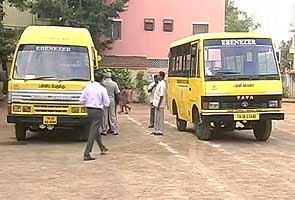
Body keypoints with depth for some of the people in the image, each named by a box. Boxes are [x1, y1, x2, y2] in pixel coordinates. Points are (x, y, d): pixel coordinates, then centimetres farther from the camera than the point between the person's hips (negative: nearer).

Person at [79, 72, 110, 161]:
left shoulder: (88, 87, 1)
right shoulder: (102, 89, -10)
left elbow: (82, 100, 2)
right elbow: (107, 103, -8)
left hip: (89, 110, 6)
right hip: (98, 111, -6)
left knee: (95, 130, 22)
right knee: (93, 132, -5)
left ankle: (102, 148, 40)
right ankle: (86, 154, -10)